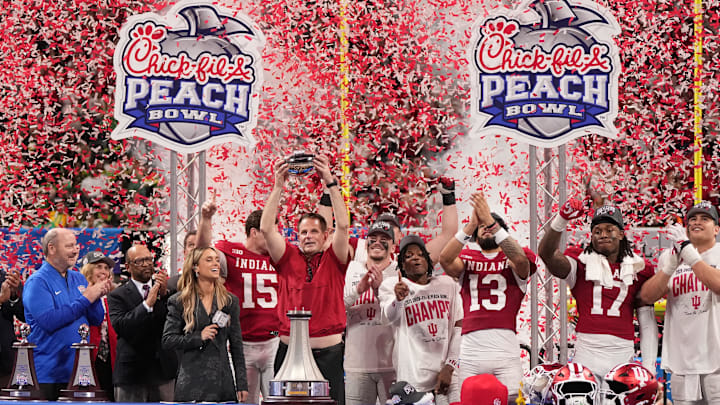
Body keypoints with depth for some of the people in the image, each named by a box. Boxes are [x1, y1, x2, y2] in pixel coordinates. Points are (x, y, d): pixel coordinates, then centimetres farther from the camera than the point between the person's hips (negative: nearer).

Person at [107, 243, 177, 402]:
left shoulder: (167, 289, 10)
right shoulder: (117, 295, 1)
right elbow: (120, 326, -14)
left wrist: (165, 294, -13)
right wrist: (148, 303, -20)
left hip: (164, 371, 3)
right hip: (131, 374, -2)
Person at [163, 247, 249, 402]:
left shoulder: (230, 301, 11)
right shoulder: (179, 301, 4)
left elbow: (237, 346, 11)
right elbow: (167, 341, 1)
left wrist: (242, 385, 6)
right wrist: (199, 337, -13)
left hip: (223, 382, 2)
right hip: (192, 382, -2)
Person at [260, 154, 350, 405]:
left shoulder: (334, 260, 6)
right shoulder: (288, 258, 8)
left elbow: (343, 225, -7)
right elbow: (266, 228, -3)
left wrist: (330, 182, -13)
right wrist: (278, 186, -9)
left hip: (328, 352, -1)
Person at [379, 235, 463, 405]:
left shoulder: (447, 284, 13)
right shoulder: (391, 285, 6)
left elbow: (459, 327, 7)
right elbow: (391, 318, -13)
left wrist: (449, 367, -4)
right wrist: (398, 299, -35)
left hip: (449, 372, 2)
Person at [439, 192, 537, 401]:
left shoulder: (513, 260, 13)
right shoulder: (467, 258, 17)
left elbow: (520, 260, -11)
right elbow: (445, 260, -4)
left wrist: (491, 221, -15)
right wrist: (471, 225, -12)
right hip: (470, 353, 1)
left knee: (512, 401, -7)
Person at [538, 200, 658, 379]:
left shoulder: (638, 267, 13)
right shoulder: (582, 261, 9)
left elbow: (647, 323, 15)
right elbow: (547, 254, -11)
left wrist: (649, 367, 9)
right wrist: (562, 219, -26)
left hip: (624, 357, 1)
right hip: (587, 356, -1)